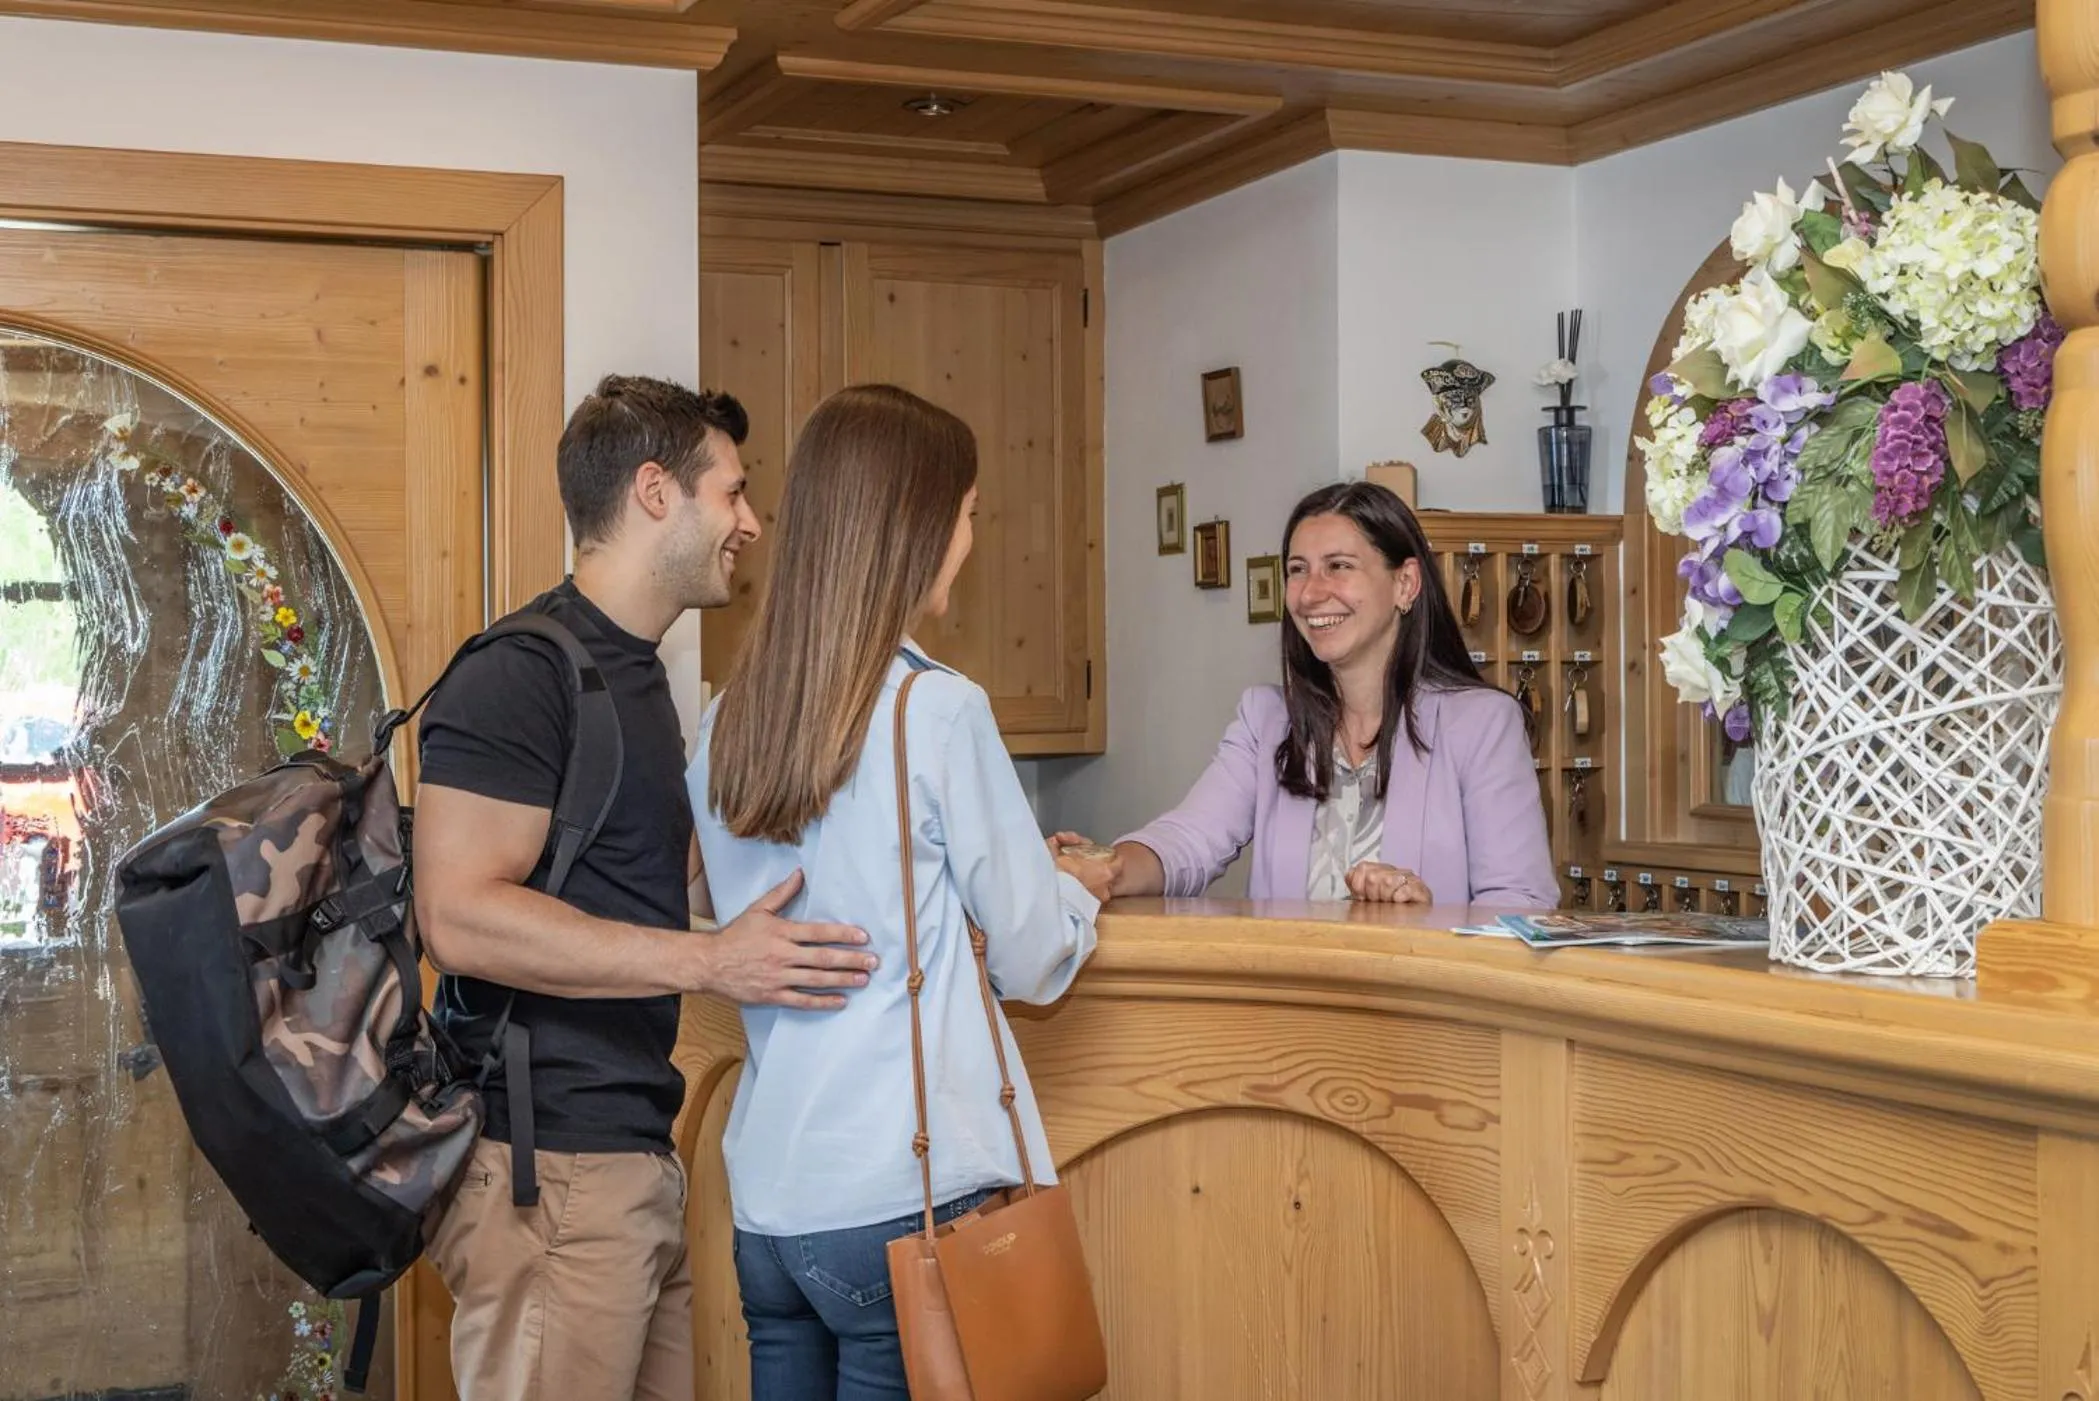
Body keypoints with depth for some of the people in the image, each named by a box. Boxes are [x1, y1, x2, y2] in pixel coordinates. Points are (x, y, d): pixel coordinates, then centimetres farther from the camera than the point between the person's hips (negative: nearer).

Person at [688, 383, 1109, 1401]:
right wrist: (1076, 888, 18)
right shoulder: (936, 709, -11)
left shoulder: (728, 725, 6)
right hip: (902, 1200, -6)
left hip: (764, 1204, 6)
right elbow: (1033, 963, -4)